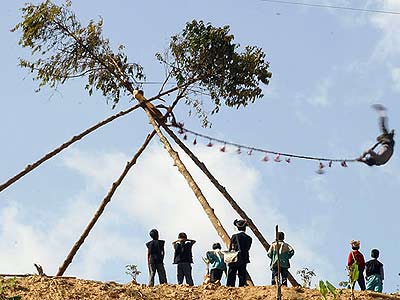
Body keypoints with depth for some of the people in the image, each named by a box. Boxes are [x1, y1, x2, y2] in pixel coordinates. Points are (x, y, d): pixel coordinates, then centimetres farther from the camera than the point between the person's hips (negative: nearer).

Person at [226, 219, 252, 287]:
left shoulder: (235, 236, -5)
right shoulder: (249, 238, 4)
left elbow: (230, 249, -3)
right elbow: (247, 249, 8)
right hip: (243, 260, 3)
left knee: (231, 277, -2)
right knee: (242, 277, 6)